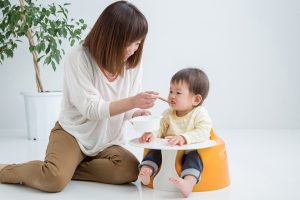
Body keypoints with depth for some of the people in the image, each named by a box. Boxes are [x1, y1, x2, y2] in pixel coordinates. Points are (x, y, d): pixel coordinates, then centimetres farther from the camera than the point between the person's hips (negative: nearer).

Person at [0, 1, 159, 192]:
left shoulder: (133, 63, -3)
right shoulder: (79, 57, -19)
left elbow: (128, 109, 2)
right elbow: (90, 108, -24)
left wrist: (138, 114, -23)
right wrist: (132, 102, -37)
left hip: (107, 141, 5)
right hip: (73, 134, -4)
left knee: (130, 170, -27)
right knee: (53, 180, -31)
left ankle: (66, 167, -9)